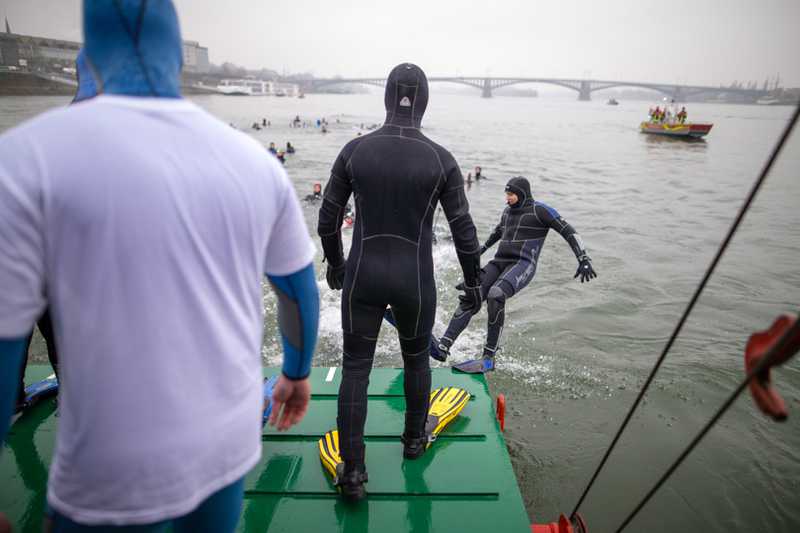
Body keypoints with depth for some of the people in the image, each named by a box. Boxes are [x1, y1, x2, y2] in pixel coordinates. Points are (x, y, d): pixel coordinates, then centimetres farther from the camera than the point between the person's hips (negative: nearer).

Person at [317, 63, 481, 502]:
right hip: (415, 282, 0)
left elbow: (327, 219, 1)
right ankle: (414, 439, 45)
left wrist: (335, 263, 18)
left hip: (362, 278, 1)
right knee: (416, 358, 24)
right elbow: (463, 229, -5)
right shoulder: (441, 159, -8)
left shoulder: (355, 150, -5)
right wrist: (473, 282, 9)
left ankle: (352, 472, 18)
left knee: (355, 369, 13)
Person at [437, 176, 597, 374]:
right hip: (499, 263, 7)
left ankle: (489, 358, -28)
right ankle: (443, 346, -21)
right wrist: (483, 248, 52)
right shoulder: (508, 212, 20)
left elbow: (568, 231, -3)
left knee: (495, 295, -34)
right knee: (470, 298, -15)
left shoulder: (540, 210, -1)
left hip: (522, 265, -7)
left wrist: (584, 259, -13)